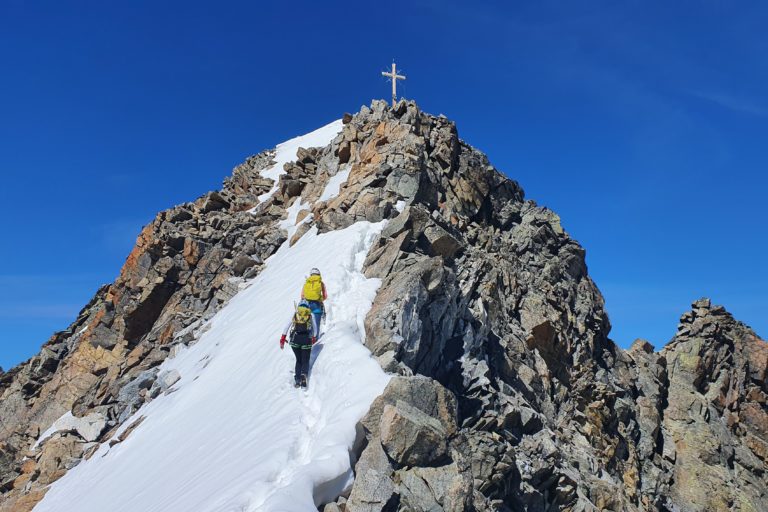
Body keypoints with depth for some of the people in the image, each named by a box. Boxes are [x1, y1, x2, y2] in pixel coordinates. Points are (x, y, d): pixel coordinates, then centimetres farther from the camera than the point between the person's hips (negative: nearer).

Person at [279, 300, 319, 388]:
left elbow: (287, 327, 7)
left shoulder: (295, 315, 12)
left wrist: (282, 339, 9)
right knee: (305, 360, 8)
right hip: (306, 339, -1)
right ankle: (304, 375, -17)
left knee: (298, 360, 16)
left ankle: (297, 378, 4)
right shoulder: (311, 315, 10)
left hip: (295, 339, 1)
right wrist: (314, 338, 30)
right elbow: (315, 328, 14)